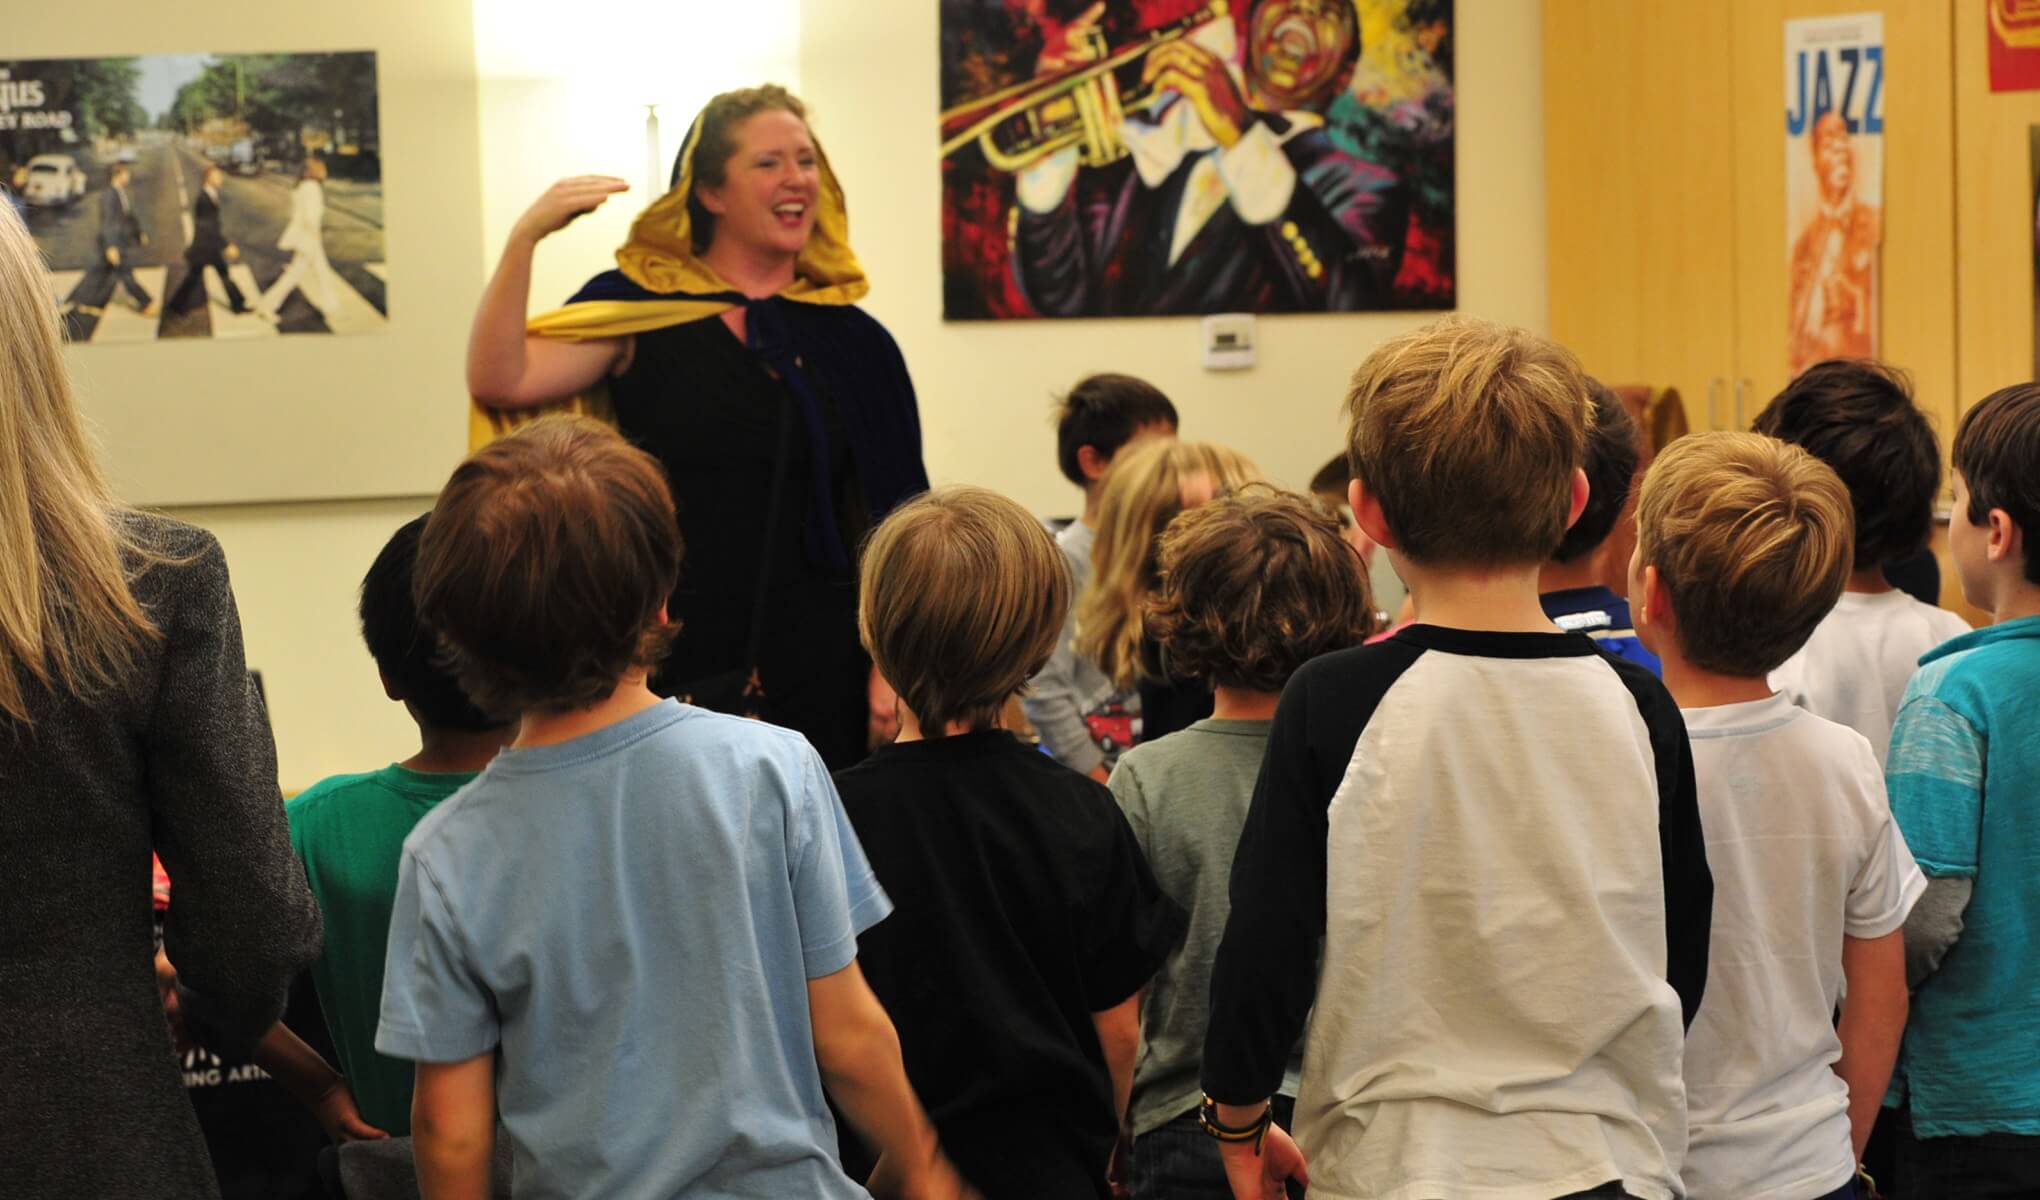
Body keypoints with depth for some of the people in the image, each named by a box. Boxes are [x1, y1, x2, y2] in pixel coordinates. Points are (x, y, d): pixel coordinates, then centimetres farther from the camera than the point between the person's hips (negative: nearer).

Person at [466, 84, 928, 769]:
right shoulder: (638, 309, 4)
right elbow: (500, 381, -10)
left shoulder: (853, 341, 7)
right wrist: (525, 238, -18)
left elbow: (892, 529, 8)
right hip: (673, 673, -1)